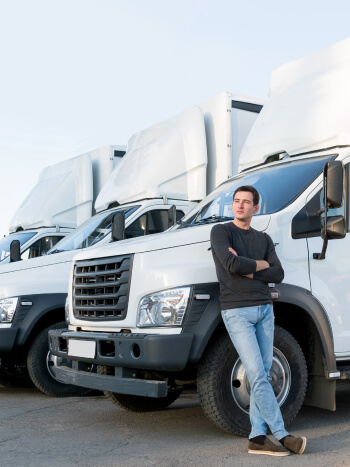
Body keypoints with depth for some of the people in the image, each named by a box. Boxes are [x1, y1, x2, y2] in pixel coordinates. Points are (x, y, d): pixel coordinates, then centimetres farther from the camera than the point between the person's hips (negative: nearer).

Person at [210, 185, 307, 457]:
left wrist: (248, 270, -10)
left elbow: (278, 275, 3)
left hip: (264, 309, 5)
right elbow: (231, 264, -16)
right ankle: (282, 435, -3)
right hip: (237, 312, -5)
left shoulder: (263, 239, 15)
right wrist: (261, 264, -2)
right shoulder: (221, 231, 1)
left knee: (263, 375, 3)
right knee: (257, 375, -9)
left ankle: (258, 438, 8)